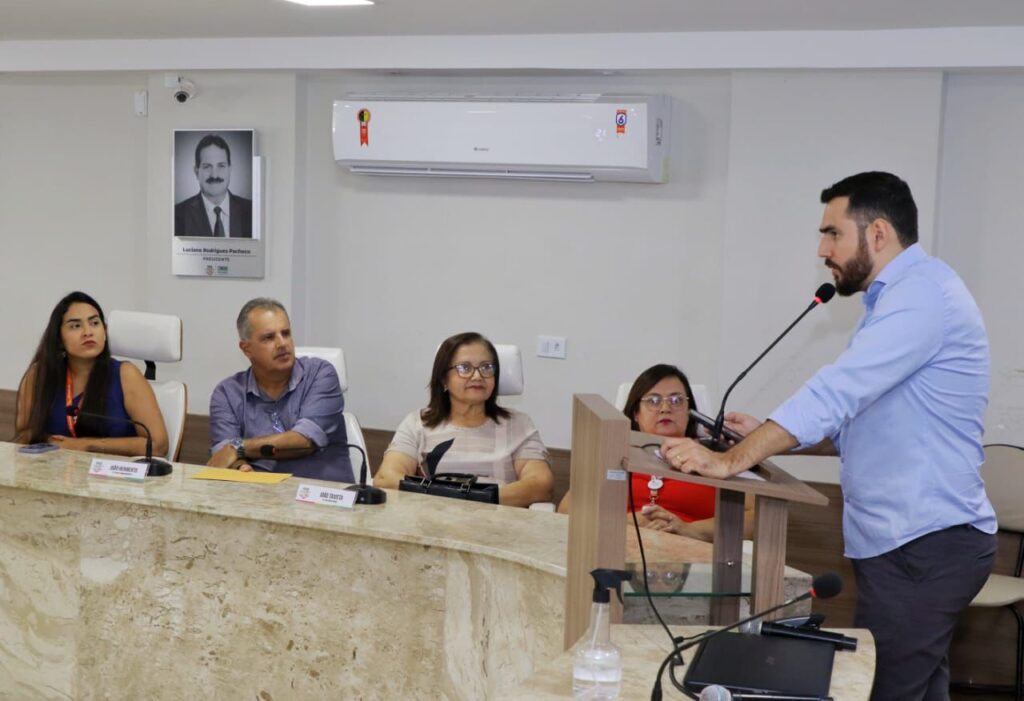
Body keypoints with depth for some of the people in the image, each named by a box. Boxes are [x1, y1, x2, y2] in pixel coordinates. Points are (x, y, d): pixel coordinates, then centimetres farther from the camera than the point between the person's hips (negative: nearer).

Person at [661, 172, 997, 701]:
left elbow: (836, 391, -25)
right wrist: (768, 439, 9)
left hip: (924, 545, -10)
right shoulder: (903, 299, 20)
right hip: (921, 539, 10)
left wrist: (732, 460, -25)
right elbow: (861, 426, 21)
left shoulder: (922, 293, -15)